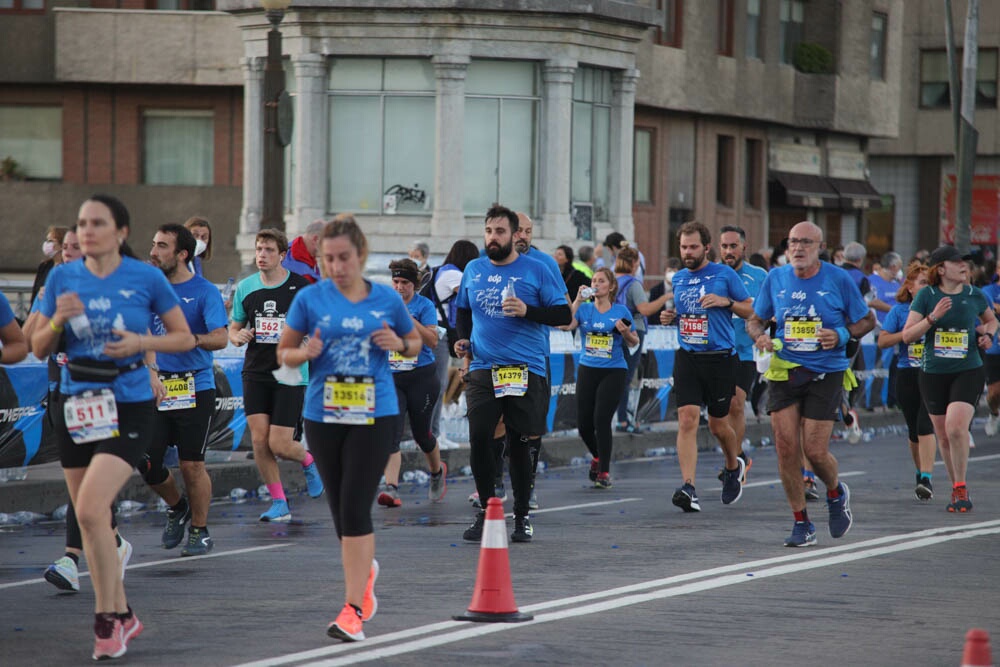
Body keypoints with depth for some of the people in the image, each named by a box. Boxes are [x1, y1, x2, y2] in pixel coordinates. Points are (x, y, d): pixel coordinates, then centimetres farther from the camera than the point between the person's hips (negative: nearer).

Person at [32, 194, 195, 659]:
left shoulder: (146, 278, -5)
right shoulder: (63, 277, 2)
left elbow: (185, 338, 2)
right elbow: (38, 348, 7)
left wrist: (140, 342, -15)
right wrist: (57, 321, -13)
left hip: (128, 407, -4)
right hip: (76, 406, 4)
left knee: (90, 510, -20)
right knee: (90, 519, 10)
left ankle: (106, 618, -6)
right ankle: (122, 616, 27)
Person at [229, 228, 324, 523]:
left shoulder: (300, 287, -6)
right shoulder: (246, 287, 5)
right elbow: (233, 327, 15)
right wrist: (238, 337, -7)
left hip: (290, 374, -3)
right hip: (256, 373, 3)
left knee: (279, 445, -8)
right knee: (259, 440, -7)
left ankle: (308, 461, 28)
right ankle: (279, 503, 6)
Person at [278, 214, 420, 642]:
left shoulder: (386, 299, 2)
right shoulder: (311, 299, 1)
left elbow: (415, 343, 17)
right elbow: (283, 352, 8)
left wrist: (399, 344, -6)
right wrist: (306, 353, -14)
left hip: (374, 415, -2)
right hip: (323, 415, 2)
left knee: (355, 508, -11)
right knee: (340, 509, 11)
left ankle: (354, 609, -10)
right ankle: (366, 569, 42)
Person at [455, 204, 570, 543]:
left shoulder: (536, 271, -1)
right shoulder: (473, 270, 12)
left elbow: (563, 315, -2)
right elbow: (463, 310, 26)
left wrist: (527, 311, -16)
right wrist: (463, 339, 9)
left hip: (525, 371, -3)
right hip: (482, 368, 3)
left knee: (519, 445, 2)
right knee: (479, 439, -7)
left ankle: (521, 516, 15)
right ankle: (485, 511, 8)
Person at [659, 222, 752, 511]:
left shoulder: (724, 274, -2)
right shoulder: (678, 278, 11)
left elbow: (750, 310, 2)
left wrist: (726, 302, -15)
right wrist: (670, 317, 5)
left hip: (720, 357, -3)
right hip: (687, 357, 3)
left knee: (718, 425, 7)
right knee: (687, 420, -13)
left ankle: (734, 467, 39)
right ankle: (688, 488, -19)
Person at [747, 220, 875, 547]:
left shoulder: (838, 279, -4)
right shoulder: (775, 278, 4)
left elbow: (866, 321, 5)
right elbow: (755, 319, 15)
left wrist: (842, 335, -14)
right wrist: (759, 336, -8)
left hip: (825, 373, -3)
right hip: (784, 371, 3)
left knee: (815, 450, -6)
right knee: (786, 447, -5)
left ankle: (836, 493, 29)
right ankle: (802, 523, 8)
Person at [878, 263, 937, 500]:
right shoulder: (899, 311, 5)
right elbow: (882, 341, 0)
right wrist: (908, 332, -12)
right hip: (907, 375, 2)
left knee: (925, 426, -16)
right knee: (914, 430, 10)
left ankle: (926, 478, -21)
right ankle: (921, 473, 28)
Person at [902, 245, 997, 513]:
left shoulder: (974, 295, 2)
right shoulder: (926, 295, -3)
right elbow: (907, 335, -7)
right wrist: (933, 317, -19)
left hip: (968, 372, -1)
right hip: (933, 374, 1)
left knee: (956, 428, -20)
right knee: (943, 436, 8)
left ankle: (961, 488, -5)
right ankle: (957, 489, 25)